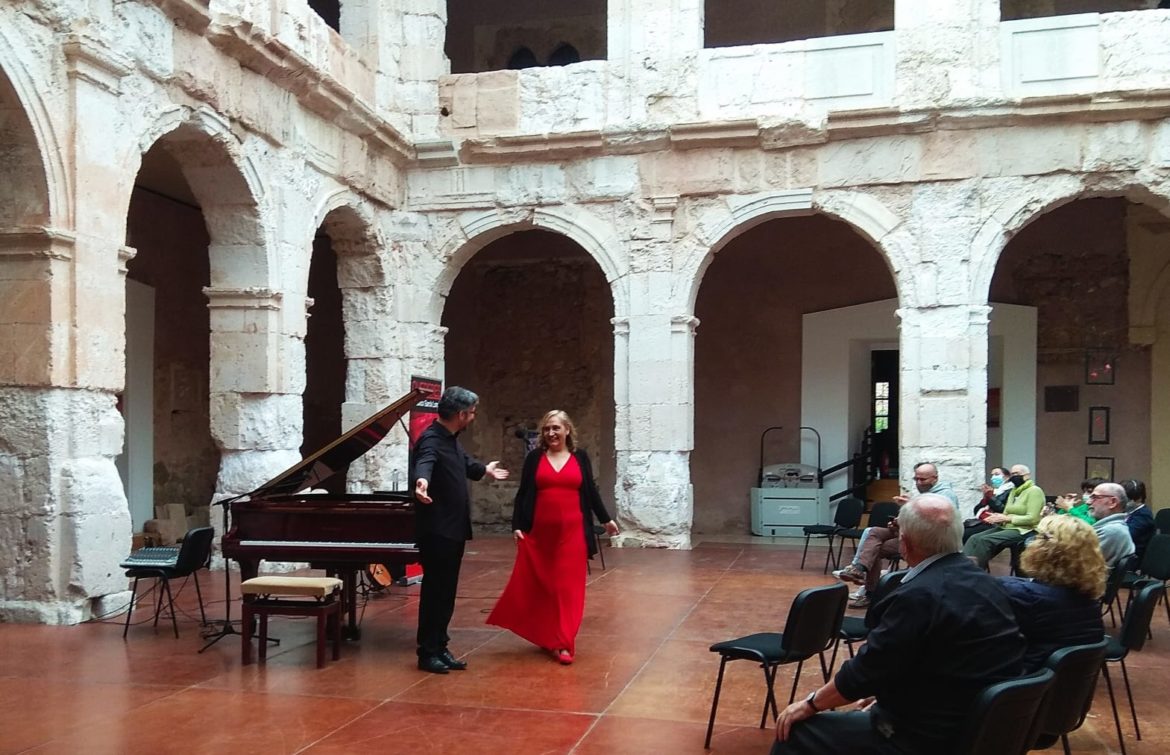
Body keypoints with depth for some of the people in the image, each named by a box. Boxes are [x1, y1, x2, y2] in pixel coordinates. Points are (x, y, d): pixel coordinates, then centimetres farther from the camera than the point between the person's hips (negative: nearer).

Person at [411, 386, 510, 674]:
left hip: (454, 529, 10)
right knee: (435, 591, -4)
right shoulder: (431, 439, -18)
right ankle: (427, 653, 4)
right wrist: (421, 480, -64)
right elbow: (424, 463, -41)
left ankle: (440, 648, 19)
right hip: (437, 530, -9)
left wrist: (485, 470, 54)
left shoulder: (451, 439, 13)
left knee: (446, 592, 12)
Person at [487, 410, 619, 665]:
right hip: (538, 532, 0)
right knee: (534, 585, 4)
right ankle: (546, 636, 22)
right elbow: (522, 494, 4)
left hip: (571, 532, 0)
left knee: (568, 586, 0)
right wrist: (517, 526, -4)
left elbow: (590, 491, 12)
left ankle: (563, 643, 4)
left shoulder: (580, 457, 6)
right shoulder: (534, 457, 4)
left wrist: (606, 519, 11)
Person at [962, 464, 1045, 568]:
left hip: (1022, 530, -8)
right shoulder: (1014, 491, 20)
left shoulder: (1034, 491, -7)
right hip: (1006, 527, 8)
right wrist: (997, 518, -7)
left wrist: (1006, 518, -17)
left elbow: (1032, 518, -17)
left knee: (985, 540, -29)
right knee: (974, 538, -17)